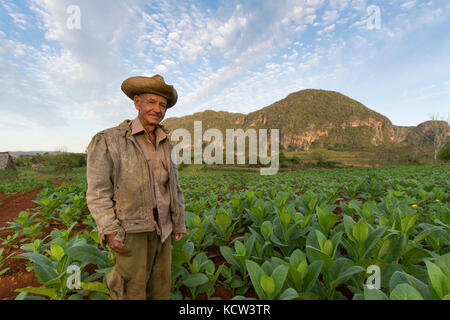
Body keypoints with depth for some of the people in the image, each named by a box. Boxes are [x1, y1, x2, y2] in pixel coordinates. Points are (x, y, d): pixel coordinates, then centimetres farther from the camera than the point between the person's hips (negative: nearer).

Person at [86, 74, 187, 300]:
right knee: (132, 291, 3)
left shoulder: (164, 145, 8)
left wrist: (179, 223, 11)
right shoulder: (108, 141, -8)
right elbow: (98, 191, -9)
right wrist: (109, 231, -15)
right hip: (131, 229, -5)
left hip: (161, 228, 5)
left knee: (160, 289, 15)